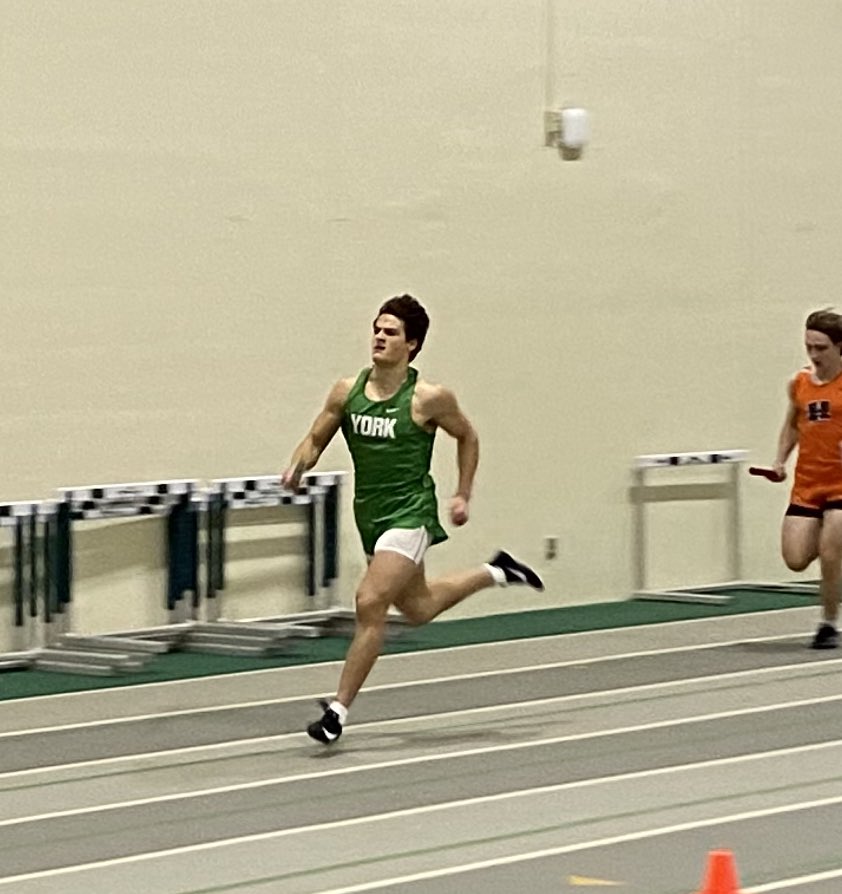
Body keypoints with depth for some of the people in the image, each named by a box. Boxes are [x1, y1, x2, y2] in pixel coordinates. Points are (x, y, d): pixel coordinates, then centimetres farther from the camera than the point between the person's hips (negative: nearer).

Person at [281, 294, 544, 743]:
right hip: (370, 514, 6)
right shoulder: (347, 391, -2)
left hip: (409, 512, -6)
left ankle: (339, 710, -12)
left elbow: (467, 437, 4)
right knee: (418, 608, 22)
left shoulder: (429, 399, -13)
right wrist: (296, 467, -13)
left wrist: (463, 495, 2)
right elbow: (316, 439, 8)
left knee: (370, 603, -19)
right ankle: (497, 573, 47)